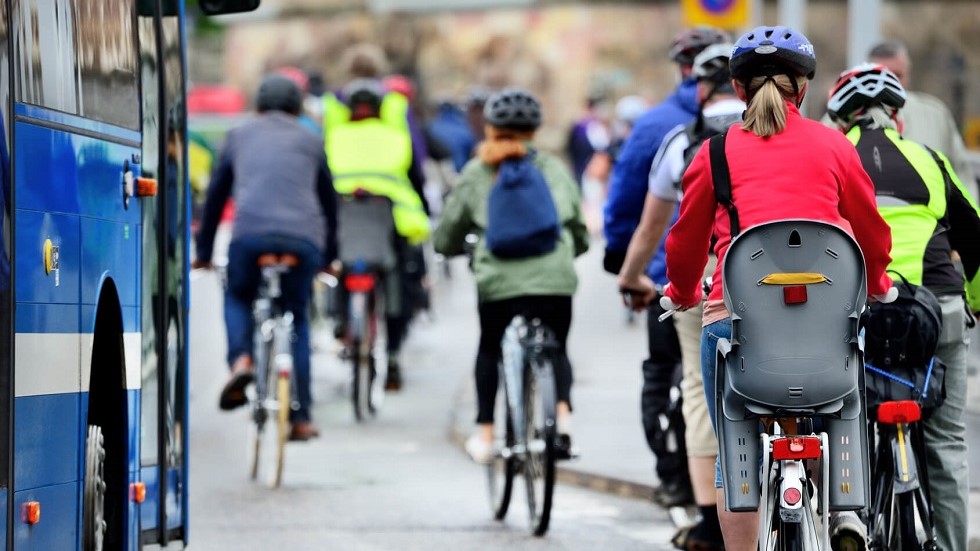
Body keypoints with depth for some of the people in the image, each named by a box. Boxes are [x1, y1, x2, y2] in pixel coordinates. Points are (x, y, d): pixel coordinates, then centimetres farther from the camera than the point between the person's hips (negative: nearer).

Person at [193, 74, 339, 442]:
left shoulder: (240, 136, 23)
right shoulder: (310, 142, 23)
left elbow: (216, 196, 26)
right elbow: (329, 201, 29)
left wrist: (204, 252, 34)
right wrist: (330, 256, 40)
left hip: (250, 234, -1)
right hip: (303, 238, 1)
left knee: (237, 297, 26)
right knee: (297, 318, 15)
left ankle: (240, 359, -4)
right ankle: (301, 417, 10)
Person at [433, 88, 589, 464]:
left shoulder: (477, 172, 9)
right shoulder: (555, 169, 15)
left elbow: (446, 239, 15)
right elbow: (580, 235, 20)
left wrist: (466, 248, 36)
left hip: (499, 279, -1)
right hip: (555, 278, 1)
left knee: (490, 350, 21)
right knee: (556, 348, 20)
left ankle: (484, 433, 14)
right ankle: (562, 408, -7)